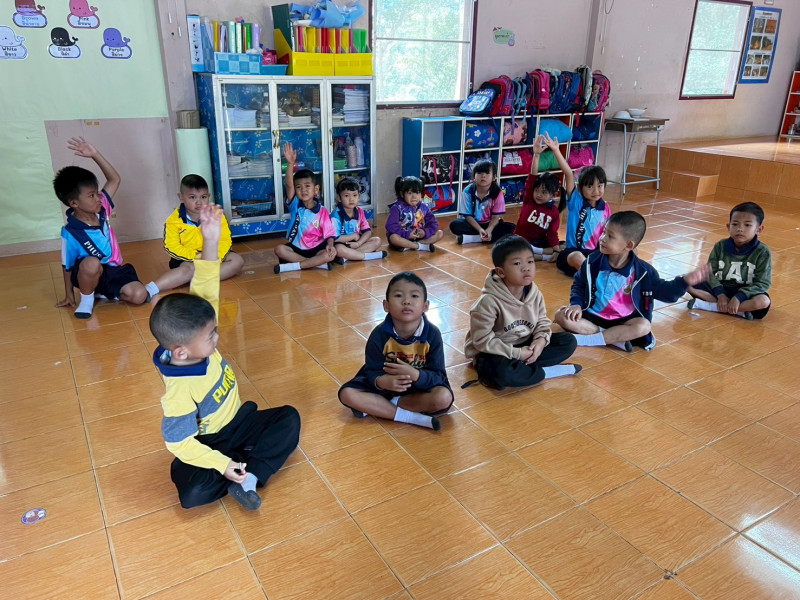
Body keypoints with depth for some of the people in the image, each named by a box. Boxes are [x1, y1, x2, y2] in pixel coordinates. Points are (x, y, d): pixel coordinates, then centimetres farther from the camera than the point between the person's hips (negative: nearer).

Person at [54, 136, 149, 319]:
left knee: (140, 296, -21)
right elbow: (67, 266, -9)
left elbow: (115, 179, -3)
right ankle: (87, 299, -10)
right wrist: (69, 294, -3)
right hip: (89, 274, -4)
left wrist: (94, 154, -14)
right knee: (91, 263, -41)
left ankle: (103, 292, 9)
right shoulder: (70, 233, -19)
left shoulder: (101, 209, -6)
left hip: (114, 271, 5)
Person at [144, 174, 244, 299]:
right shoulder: (174, 221, -14)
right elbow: (171, 247, -15)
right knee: (188, 269, -35)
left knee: (238, 260, -14)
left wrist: (215, 255, -27)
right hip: (187, 259, -4)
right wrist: (196, 256, -25)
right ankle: (150, 290, -38)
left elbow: (225, 240, -9)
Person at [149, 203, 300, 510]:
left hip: (236, 421, 7)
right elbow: (179, 442, -24)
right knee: (193, 493, -29)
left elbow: (207, 293, -20)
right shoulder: (180, 391, -31)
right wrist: (222, 465, -28)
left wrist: (210, 242, -30)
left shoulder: (197, 343, -15)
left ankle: (247, 477, -17)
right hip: (206, 443, -6)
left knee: (289, 417, -10)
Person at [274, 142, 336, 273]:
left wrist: (330, 245, -29)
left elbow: (329, 233, -6)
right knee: (279, 250, -25)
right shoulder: (295, 205, -3)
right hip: (296, 248, 2)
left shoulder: (322, 211, -5)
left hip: (316, 249, -2)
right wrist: (291, 164, -34)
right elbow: (289, 185, -19)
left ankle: (293, 266, -26)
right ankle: (317, 263, -25)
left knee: (331, 254, -30)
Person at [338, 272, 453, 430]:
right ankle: (411, 416, -23)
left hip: (421, 385, 0)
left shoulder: (432, 334, -19)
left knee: (444, 398, -30)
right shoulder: (379, 334, -19)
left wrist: (415, 375, -40)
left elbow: (438, 376, -19)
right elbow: (373, 371, -15)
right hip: (385, 384, 1)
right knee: (347, 394, -23)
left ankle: (376, 407, -18)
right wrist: (380, 381, -40)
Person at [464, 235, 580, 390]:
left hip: (525, 345, 7)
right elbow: (482, 340, -22)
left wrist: (541, 340, -17)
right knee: (502, 373, -39)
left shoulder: (535, 293, -6)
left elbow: (542, 322, 6)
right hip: (494, 352, -6)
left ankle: (520, 367, -16)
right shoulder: (489, 301, -24)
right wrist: (516, 353, -23)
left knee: (569, 341, -5)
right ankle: (547, 372, -14)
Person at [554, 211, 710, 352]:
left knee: (643, 326, -32)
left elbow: (664, 291, -1)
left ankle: (586, 339, -30)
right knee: (562, 316, -23)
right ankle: (615, 338, -22)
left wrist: (685, 281, -18)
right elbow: (578, 285, 7)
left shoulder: (642, 271, -8)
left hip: (623, 321, -1)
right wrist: (576, 304, -11)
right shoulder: (592, 261, -5)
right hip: (593, 316, 1)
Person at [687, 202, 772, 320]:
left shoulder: (762, 252, -11)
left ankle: (709, 306, -27)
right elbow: (709, 272, -7)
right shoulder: (720, 246, -4)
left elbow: (763, 283, -14)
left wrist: (739, 297, -27)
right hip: (721, 289, 3)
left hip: (745, 293, -3)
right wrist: (720, 294, -23)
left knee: (763, 301, -36)